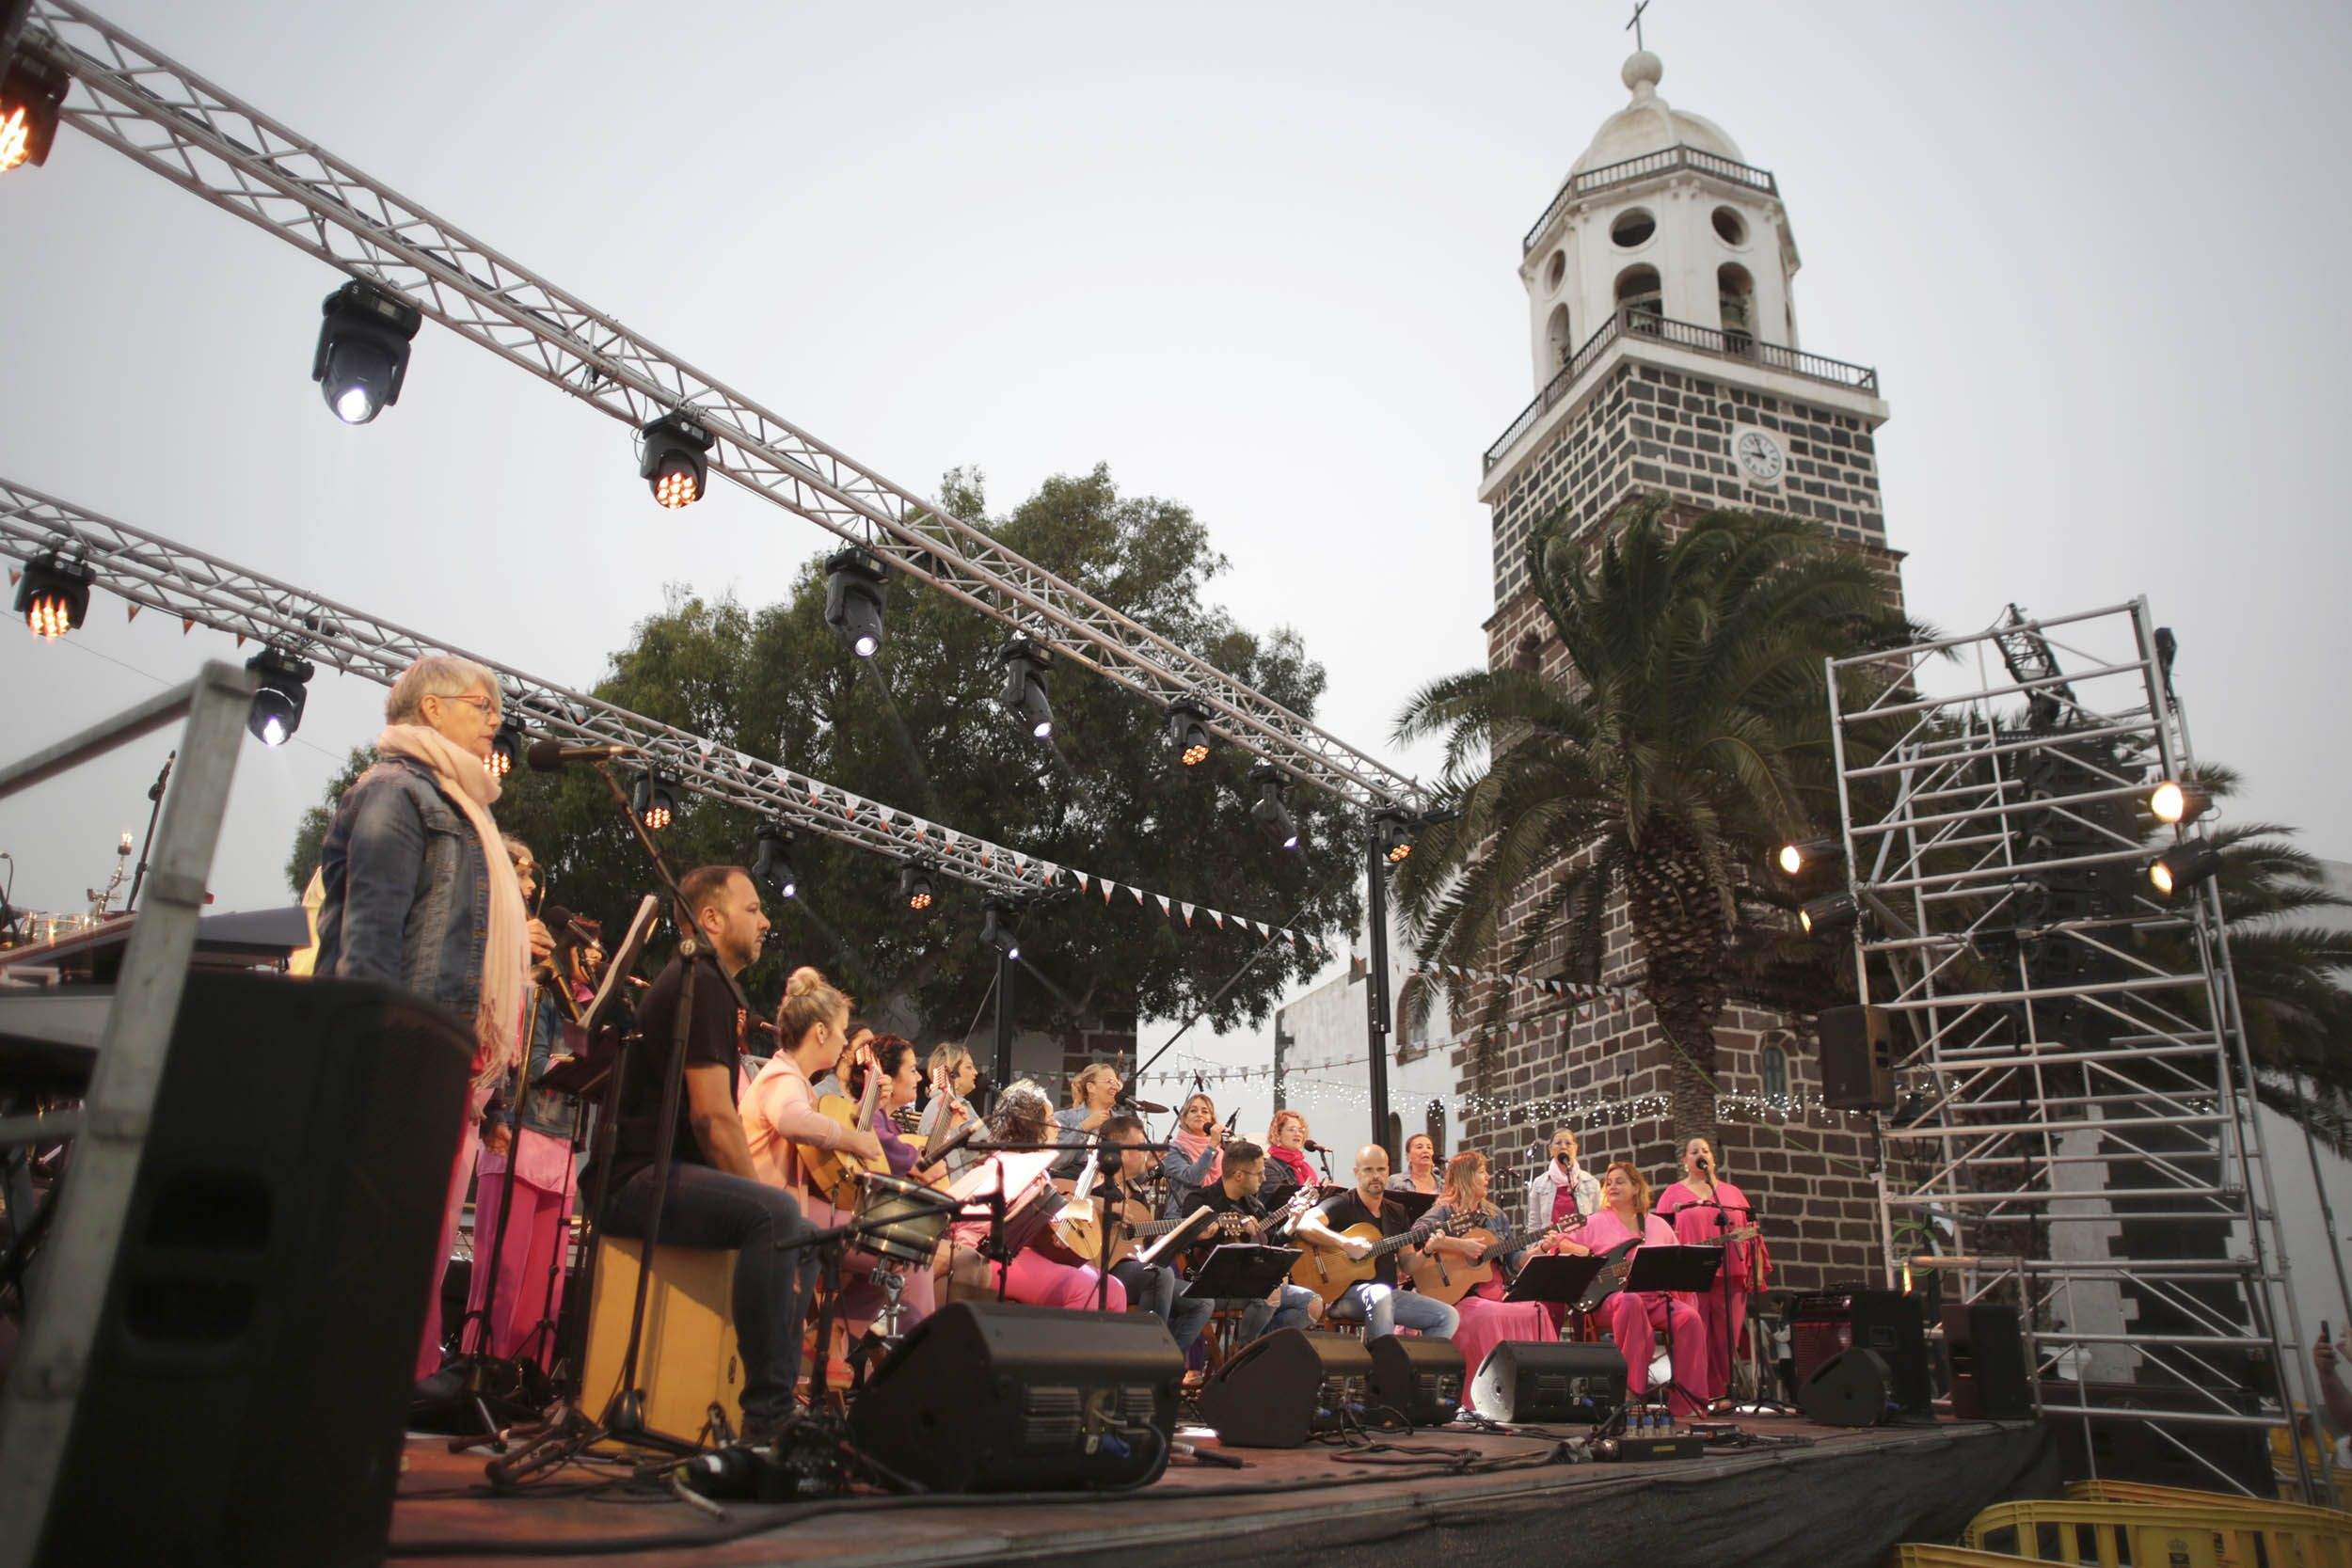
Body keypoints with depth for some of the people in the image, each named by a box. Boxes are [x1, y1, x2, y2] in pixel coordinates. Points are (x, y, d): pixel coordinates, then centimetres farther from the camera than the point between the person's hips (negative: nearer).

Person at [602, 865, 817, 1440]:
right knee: (775, 1212, -32)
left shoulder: (713, 986, 21)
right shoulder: (699, 984, -12)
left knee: (806, 1237, 13)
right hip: (638, 1180, -11)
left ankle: (780, 1399, 15)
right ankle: (768, 1414, -30)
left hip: (668, 1172, 11)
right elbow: (712, 1115, -20)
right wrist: (756, 1189, -11)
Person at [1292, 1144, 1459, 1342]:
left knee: (1449, 1316, -8)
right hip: (1345, 1293, -6)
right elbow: (1302, 1224, -24)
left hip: (1389, 1293, 6)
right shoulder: (1342, 1205, -6)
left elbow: (1408, 1264, 16)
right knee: (1380, 1294, -39)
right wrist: (1346, 1244, -30)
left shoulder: (1397, 1212, 15)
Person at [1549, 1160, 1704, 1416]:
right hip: (1612, 1295, -3)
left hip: (1656, 1296, 3)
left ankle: (1683, 1401, -14)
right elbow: (1553, 1242, 6)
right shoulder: (1596, 1223, 10)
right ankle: (1630, 1390, -30)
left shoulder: (1659, 1225, 18)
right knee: (1631, 1302, -38)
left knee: (1689, 1317, -25)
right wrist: (1579, 1251, -11)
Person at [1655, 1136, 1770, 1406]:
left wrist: (1757, 1269, 7)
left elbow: (1751, 1231, 15)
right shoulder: (1673, 1194, 12)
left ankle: (1721, 1394, 8)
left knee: (1727, 1339, 0)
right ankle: (1696, 1397, -5)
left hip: (1730, 1275, 3)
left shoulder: (1732, 1192, 19)